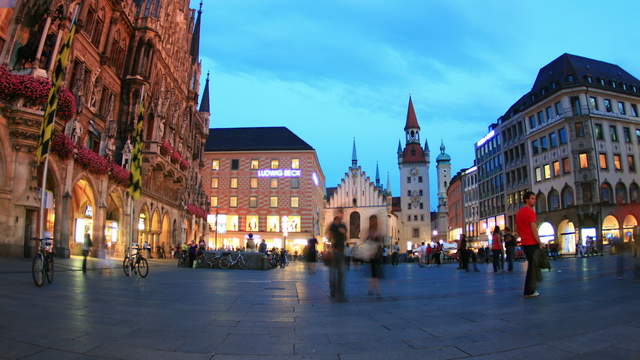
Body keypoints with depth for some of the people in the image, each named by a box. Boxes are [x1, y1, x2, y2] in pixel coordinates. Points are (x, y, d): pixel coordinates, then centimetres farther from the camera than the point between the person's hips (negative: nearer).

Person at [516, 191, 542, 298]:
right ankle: (529, 291, -2)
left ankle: (530, 289, 21)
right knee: (532, 267, -4)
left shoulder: (519, 212, 15)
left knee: (531, 266, 17)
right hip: (532, 243, -9)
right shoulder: (530, 211, -12)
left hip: (524, 243, 9)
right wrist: (539, 242, -10)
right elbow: (534, 229, -16)